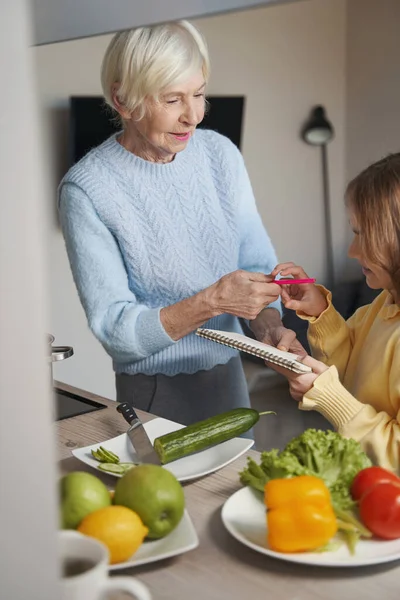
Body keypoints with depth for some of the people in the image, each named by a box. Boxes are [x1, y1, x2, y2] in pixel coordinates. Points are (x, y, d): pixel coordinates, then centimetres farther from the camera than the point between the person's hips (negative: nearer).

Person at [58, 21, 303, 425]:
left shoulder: (221, 154, -3)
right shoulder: (85, 189, -17)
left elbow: (258, 263, 1)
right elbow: (114, 328, -18)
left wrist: (268, 322, -18)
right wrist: (213, 302, -29)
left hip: (230, 378, 5)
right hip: (154, 395, -4)